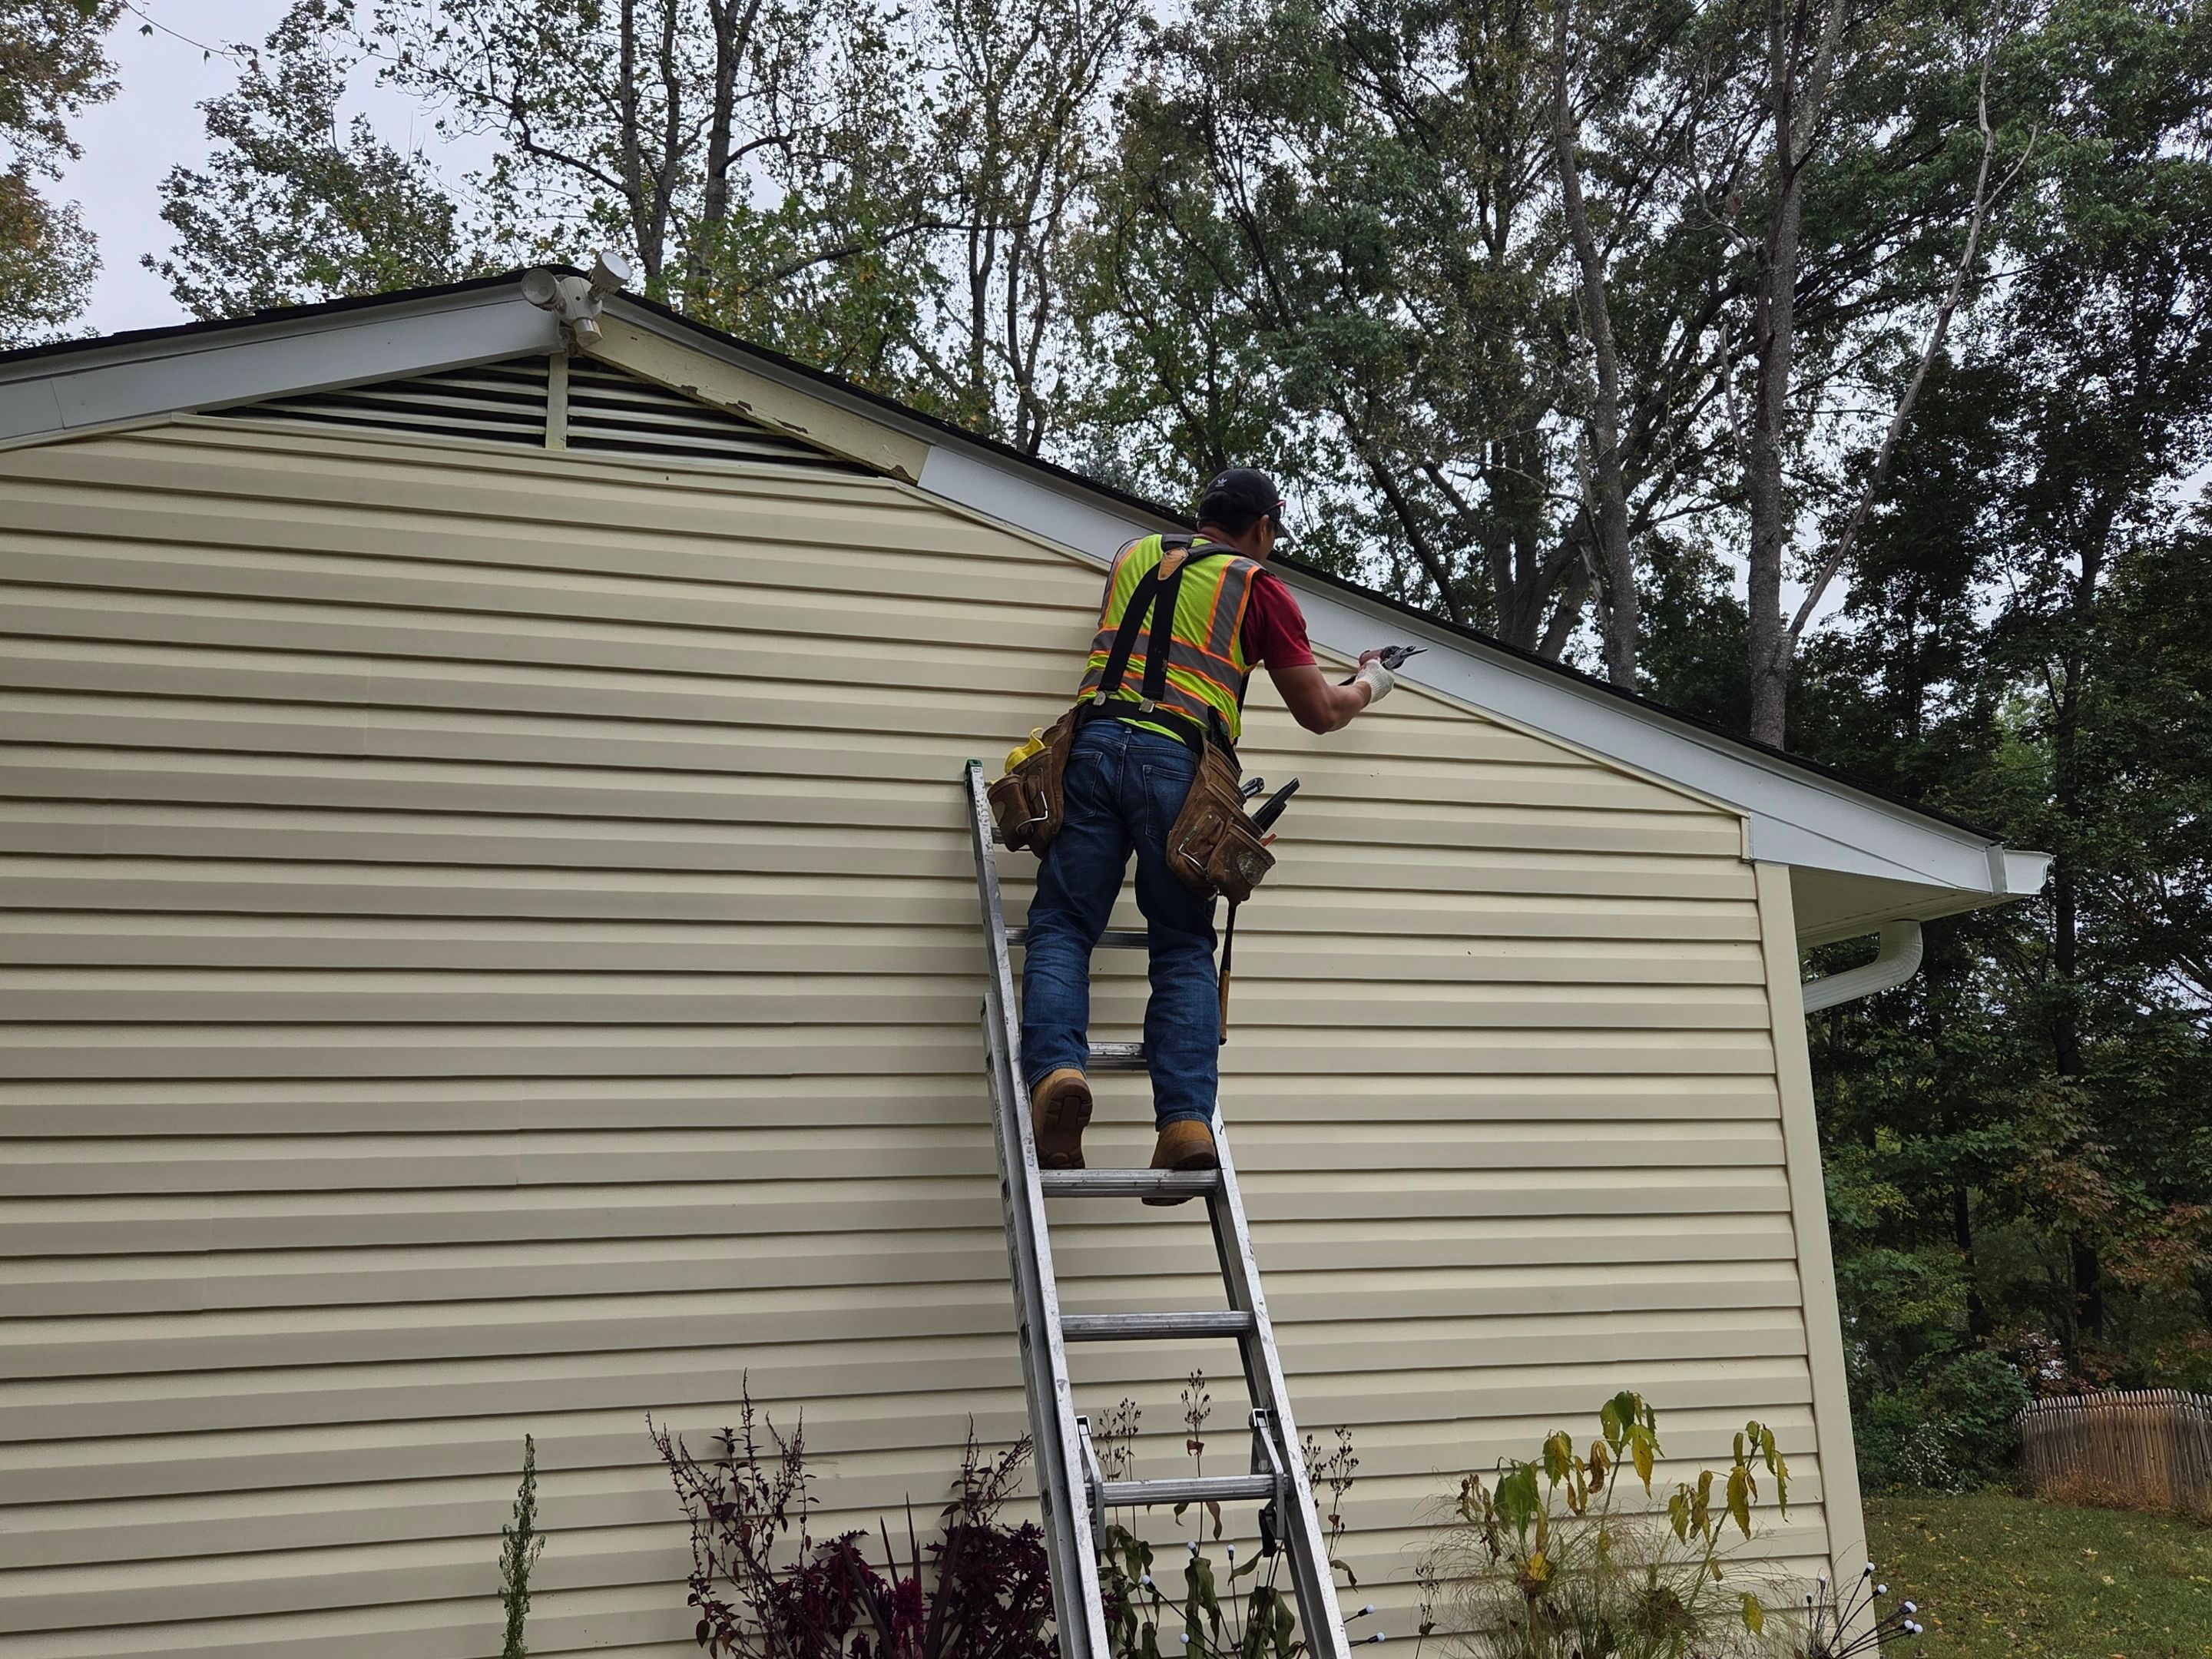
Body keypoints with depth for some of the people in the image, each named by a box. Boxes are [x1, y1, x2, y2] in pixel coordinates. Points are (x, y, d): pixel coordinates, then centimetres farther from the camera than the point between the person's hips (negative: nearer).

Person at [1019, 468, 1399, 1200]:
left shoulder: (1134, 554, 26)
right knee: (1183, 951, 4)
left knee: (1062, 927, 0)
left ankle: (1056, 1067, -25)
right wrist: (1369, 684, 38)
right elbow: (1320, 712, 16)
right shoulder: (1259, 588, 13)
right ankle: (1186, 1120, -12)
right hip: (1178, 762, -2)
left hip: (1095, 744, 2)